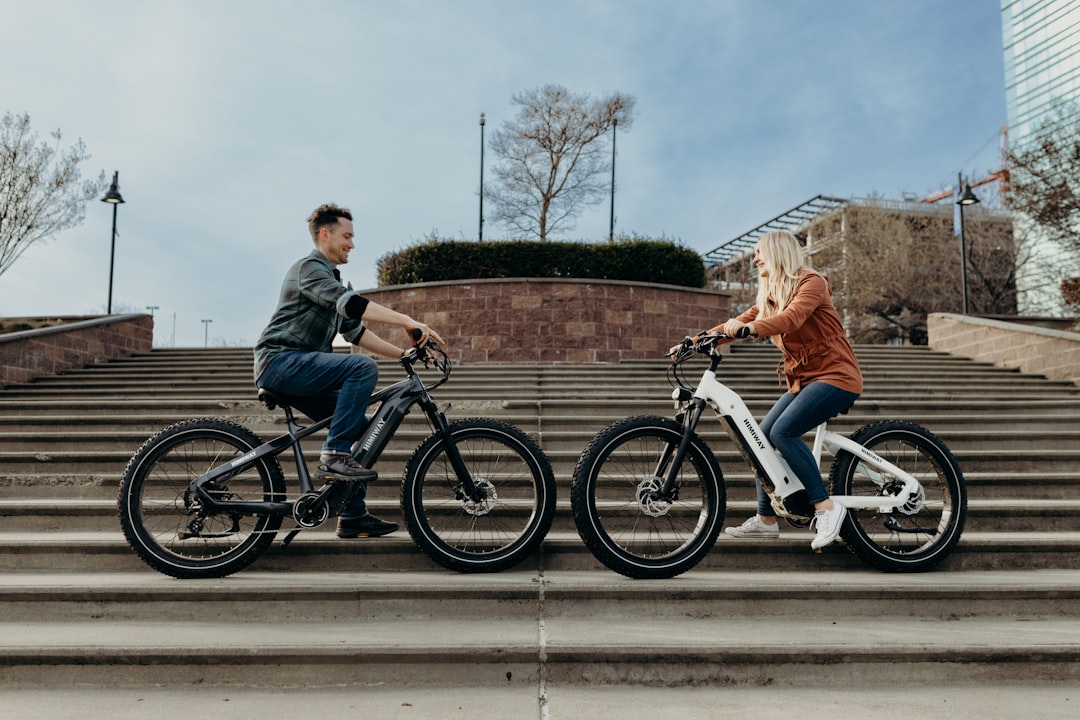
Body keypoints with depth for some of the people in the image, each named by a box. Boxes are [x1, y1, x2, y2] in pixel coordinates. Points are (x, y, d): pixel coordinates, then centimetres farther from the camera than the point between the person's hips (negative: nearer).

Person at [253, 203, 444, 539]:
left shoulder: (330, 278, 24)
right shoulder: (309, 267, -7)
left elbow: (355, 331, 19)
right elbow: (351, 303, -26)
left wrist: (403, 353, 9)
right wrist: (407, 321, -34)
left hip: (299, 370, 10)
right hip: (281, 361, -10)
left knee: (362, 427, 3)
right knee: (363, 367, -28)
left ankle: (353, 517, 7)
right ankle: (335, 454, -22)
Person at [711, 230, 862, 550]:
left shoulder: (811, 282, -10)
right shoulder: (770, 295, 14)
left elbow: (792, 317, -29)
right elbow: (738, 324, 6)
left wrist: (751, 328, -45)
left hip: (835, 375, -8)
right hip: (803, 380, 8)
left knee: (783, 431, -25)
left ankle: (827, 508, -14)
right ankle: (765, 520, 12)